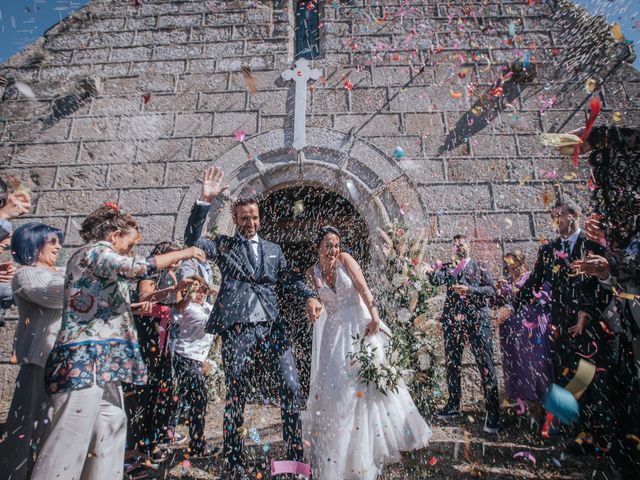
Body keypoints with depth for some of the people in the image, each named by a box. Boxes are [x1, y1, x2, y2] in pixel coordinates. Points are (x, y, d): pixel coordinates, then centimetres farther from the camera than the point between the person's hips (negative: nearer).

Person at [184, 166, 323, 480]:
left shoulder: (273, 249, 19)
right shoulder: (223, 245, 9)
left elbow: (289, 279, 13)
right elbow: (192, 239, -5)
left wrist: (310, 297, -6)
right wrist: (205, 201, -15)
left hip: (272, 327, 3)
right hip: (237, 330, -3)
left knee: (292, 388, -1)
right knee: (235, 398, 6)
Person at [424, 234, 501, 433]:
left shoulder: (479, 266, 9)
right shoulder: (448, 267, 13)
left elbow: (491, 289, -1)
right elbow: (437, 279, -8)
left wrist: (470, 290, -16)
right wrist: (430, 271, -29)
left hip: (478, 319, -3)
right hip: (453, 320, 3)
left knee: (485, 364, -6)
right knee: (452, 364, 10)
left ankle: (493, 411, 3)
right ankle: (453, 406, 23)